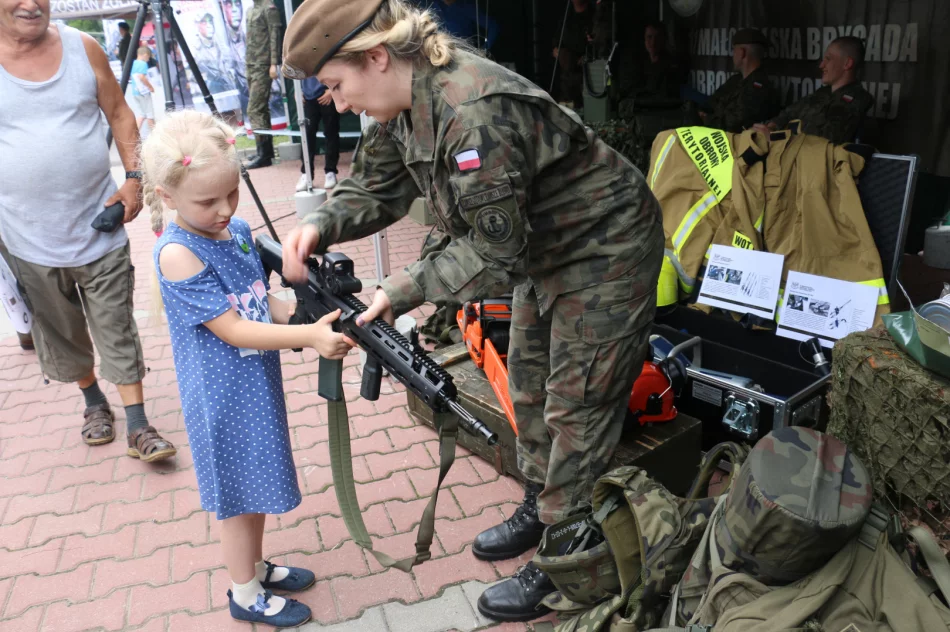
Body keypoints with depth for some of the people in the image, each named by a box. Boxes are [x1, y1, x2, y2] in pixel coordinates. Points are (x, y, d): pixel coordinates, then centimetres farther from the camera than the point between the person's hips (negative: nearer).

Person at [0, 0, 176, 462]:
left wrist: (133, 177, -2)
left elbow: (120, 114, 8)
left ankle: (137, 425, 11)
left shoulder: (83, 48, 1)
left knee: (117, 329, 3)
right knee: (60, 333, 15)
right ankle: (92, 399, 38)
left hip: (99, 228, 0)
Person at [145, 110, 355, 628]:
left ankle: (254, 567, 45)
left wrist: (311, 316, -11)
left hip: (258, 382, 7)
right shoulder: (177, 253, -23)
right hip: (223, 399, -7)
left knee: (257, 482, 22)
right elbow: (232, 330, -25)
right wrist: (309, 336, -32)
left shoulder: (237, 230, 0)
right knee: (238, 494, 11)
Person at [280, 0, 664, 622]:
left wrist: (404, 290, -25)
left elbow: (496, 255, -29)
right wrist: (321, 226, -14)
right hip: (542, 246, 10)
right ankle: (541, 506, 42)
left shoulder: (474, 115, -35)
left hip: (604, 250, -9)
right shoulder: (404, 99, -7)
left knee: (576, 407, 0)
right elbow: (378, 187, 4)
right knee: (529, 384, 20)